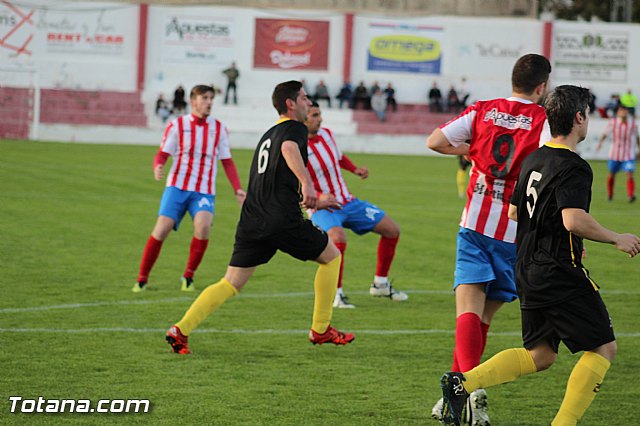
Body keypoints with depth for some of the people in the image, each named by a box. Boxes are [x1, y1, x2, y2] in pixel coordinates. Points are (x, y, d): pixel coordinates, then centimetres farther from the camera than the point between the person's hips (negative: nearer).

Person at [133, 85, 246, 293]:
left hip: (204, 191, 1)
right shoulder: (177, 125, 3)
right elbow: (162, 154, 2)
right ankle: (142, 279, 1)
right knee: (162, 229, -14)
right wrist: (158, 168, -21)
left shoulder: (219, 129, 10)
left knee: (203, 225, -25)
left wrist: (237, 189, 5)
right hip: (177, 186, -1)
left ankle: (188, 277, -7)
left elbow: (227, 162, 15)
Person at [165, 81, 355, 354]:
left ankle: (181, 329, -14)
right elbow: (289, 149, -25)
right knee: (331, 257, 14)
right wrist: (307, 183, -38)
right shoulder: (294, 128, 0)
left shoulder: (267, 135, 27)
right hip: (283, 220, -7)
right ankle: (321, 330, 16)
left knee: (230, 284, 5)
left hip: (251, 223, 7)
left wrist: (313, 202, 43)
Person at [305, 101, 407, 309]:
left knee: (392, 230, 8)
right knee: (338, 238, -39)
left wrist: (355, 169, 5)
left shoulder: (326, 134, 2)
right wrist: (320, 198, -39)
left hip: (348, 202, 8)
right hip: (323, 207, -8)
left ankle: (380, 284, 23)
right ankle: (336, 294, -23)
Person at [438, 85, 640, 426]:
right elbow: (574, 219, -28)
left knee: (540, 355, 17)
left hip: (528, 273, 9)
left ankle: (462, 383, 2)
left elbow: (514, 211, 20)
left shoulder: (533, 160, 11)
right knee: (603, 347, 3)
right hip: (560, 275, -9)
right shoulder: (573, 167, -16)